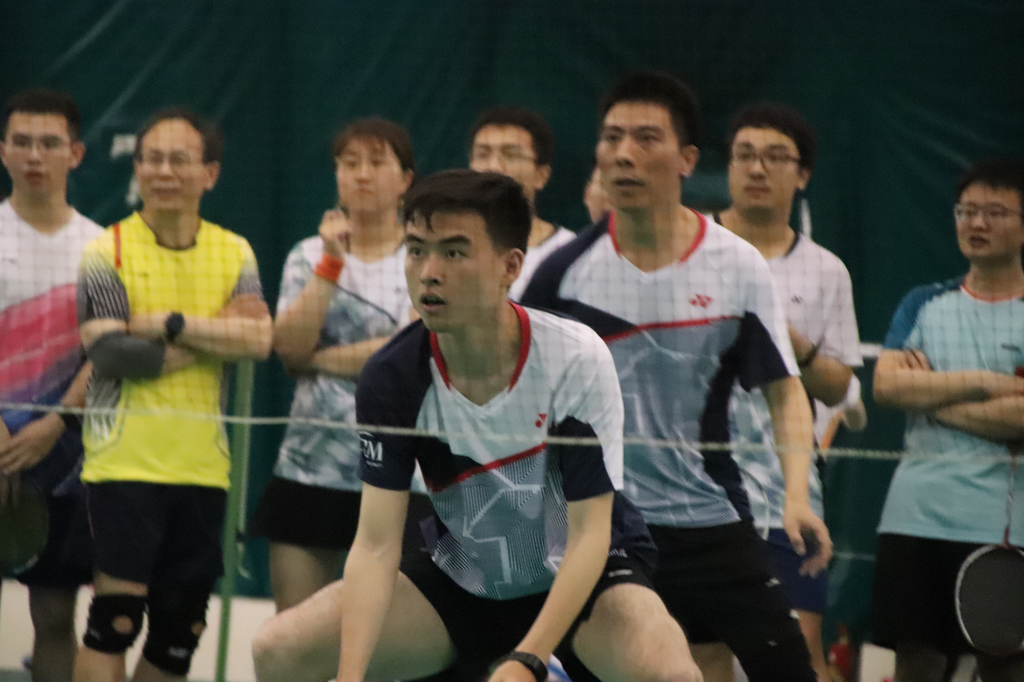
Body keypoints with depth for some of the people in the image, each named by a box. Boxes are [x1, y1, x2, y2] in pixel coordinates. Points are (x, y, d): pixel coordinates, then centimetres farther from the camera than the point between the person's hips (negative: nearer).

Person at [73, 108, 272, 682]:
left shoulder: (234, 253, 10)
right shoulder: (107, 252, -4)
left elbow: (260, 340, -5)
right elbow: (112, 354, -15)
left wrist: (168, 323, -15)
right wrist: (217, 335, -10)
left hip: (202, 466, 5)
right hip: (125, 462, -5)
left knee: (181, 628, 8)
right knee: (115, 618, -12)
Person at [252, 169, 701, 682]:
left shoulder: (577, 358, -24)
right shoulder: (392, 378, -16)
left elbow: (588, 534, -23)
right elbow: (376, 544, -18)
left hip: (581, 577, -3)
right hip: (459, 577, 3)